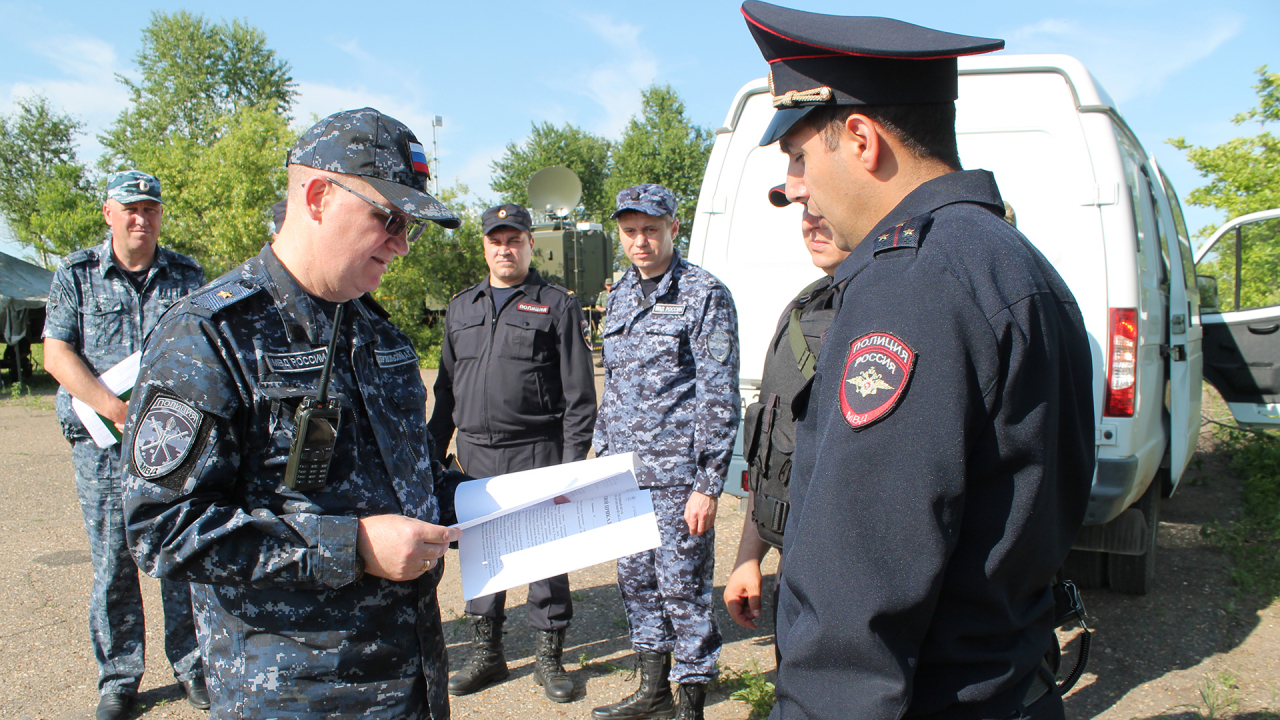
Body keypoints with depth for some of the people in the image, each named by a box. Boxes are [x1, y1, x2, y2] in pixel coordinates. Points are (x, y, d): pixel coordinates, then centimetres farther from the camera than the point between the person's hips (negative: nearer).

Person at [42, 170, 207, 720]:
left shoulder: (187, 276, 8)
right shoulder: (77, 275, 5)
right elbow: (56, 354, -2)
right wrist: (118, 410, -14)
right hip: (103, 442, -1)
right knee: (113, 562, 4)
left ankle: (190, 664, 19)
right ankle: (118, 676, 19)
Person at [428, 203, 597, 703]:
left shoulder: (557, 306, 0)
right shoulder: (461, 307, 15)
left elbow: (579, 394, -4)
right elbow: (446, 388, 18)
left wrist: (572, 462, -11)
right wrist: (433, 454, 13)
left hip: (537, 454, -4)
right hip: (475, 456, 5)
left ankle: (549, 657, 19)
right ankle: (486, 654, 28)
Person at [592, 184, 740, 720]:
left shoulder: (705, 295, -8)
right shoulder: (620, 295, 12)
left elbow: (719, 395, -11)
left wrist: (708, 484, -16)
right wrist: (602, 459, 16)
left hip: (677, 471, -7)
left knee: (682, 585, -1)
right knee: (635, 580, 14)